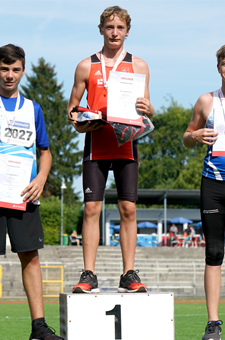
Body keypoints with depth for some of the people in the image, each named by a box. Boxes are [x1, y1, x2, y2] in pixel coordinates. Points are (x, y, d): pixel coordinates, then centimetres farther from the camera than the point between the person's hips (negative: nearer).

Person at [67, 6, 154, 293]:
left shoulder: (138, 66, 10)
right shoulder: (86, 66, 9)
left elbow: (148, 111, 9)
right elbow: (72, 106, 12)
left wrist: (146, 109, -15)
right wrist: (78, 124, -9)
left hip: (126, 144, 0)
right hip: (95, 144, 0)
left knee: (128, 208, -2)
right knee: (91, 207, -5)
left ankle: (129, 275, 2)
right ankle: (88, 276, -3)